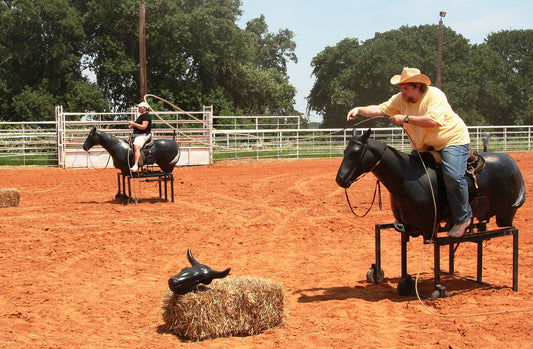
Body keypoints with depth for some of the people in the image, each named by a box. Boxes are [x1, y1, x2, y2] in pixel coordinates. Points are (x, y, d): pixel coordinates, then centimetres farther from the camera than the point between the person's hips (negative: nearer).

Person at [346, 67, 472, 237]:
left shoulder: (435, 95, -20)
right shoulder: (401, 99, -1)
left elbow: (433, 121, -34)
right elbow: (380, 109, -5)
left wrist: (406, 119, -31)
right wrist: (359, 110, -20)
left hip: (453, 140, -7)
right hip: (425, 146, 7)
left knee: (453, 176, -24)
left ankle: (463, 218, -8)